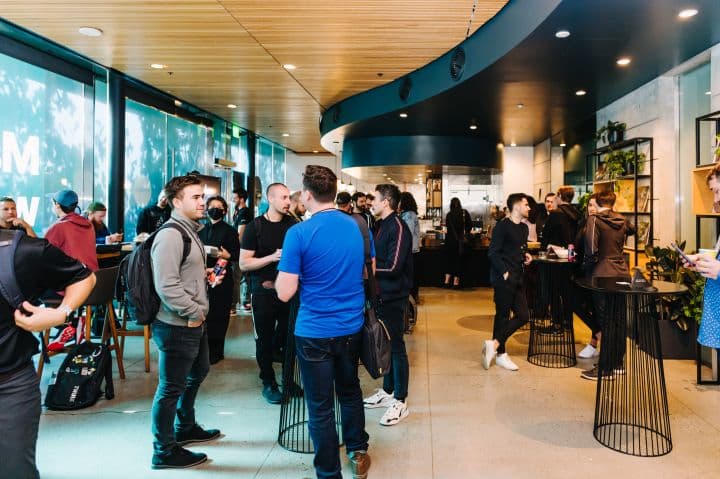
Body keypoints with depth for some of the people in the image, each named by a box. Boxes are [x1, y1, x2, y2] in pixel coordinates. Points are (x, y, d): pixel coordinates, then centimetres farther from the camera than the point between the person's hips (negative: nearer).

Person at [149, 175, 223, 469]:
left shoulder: (191, 232, 12)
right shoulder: (170, 236, -20)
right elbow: (167, 286, -27)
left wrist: (205, 275, 8)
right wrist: (194, 312, -19)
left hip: (194, 323, 11)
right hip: (177, 326, -11)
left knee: (198, 374, 26)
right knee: (171, 388, 3)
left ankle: (185, 428, 46)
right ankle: (164, 452, 19)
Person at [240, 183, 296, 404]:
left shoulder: (293, 225, 4)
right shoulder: (255, 227, -3)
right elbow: (244, 263, -7)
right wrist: (272, 257, -18)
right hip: (264, 292, -2)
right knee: (265, 339, 7)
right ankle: (268, 383, 23)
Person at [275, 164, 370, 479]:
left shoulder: (299, 233, -16)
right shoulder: (358, 226, 0)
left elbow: (285, 293, -15)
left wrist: (284, 266, 2)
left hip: (314, 332, -5)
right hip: (352, 327, 5)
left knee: (320, 406, 7)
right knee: (350, 391, 24)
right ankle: (358, 453, 40)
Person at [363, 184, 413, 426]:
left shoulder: (398, 228, -16)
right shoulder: (380, 225, 11)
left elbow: (393, 266, -22)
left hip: (393, 296, -9)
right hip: (380, 293, 9)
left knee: (396, 347, 0)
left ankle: (400, 402, 10)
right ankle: (387, 391, 31)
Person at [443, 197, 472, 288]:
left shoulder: (449, 215, -3)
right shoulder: (465, 213, -3)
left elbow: (447, 226, 6)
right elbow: (470, 224, -3)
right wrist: (465, 232, 15)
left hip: (450, 239, 1)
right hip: (460, 240, -1)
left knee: (449, 260, 12)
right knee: (458, 260, 5)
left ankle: (447, 281, 9)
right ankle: (456, 281, 6)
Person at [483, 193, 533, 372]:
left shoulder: (524, 228, 16)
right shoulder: (502, 226, -10)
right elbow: (493, 253, -14)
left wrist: (526, 255, 7)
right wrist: (504, 272, -19)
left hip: (517, 278, 9)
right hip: (503, 278, -8)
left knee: (523, 316, 5)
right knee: (503, 315, 0)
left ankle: (494, 345, 12)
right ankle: (500, 353, 12)